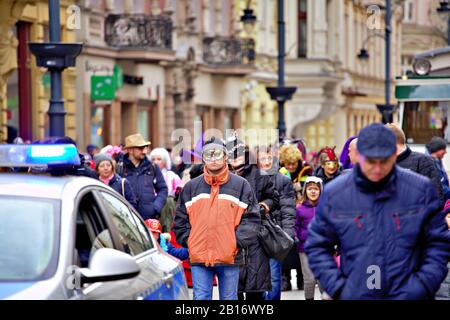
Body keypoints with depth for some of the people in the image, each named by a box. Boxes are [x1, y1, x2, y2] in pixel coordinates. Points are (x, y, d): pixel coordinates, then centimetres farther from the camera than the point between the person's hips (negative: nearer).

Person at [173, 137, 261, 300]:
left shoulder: (241, 185, 4)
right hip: (199, 257, 1)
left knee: (229, 298, 6)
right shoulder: (191, 187, 10)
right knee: (201, 299, -2)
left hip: (230, 257, -1)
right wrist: (188, 241, 2)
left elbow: (252, 218, 2)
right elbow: (180, 219, 14)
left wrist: (238, 241, -7)